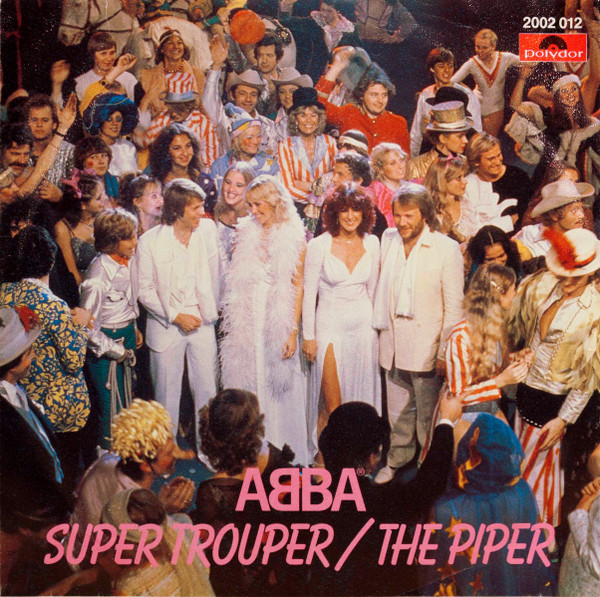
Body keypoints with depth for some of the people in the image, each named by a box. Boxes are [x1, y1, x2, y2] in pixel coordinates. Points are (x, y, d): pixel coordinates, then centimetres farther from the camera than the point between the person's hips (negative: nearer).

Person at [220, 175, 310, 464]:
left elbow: (298, 286, -4)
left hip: (278, 321, -3)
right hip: (246, 321, 3)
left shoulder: (293, 237, -3)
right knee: (245, 381, 7)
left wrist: (293, 331, -10)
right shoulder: (244, 233, 5)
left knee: (279, 384, 3)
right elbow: (234, 281, 9)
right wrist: (230, 325, 3)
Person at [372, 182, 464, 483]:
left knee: (428, 412, 4)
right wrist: (381, 325, 11)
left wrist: (445, 351, -10)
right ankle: (398, 458, 36)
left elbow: (454, 306, -8)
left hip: (426, 344, -4)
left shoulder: (447, 248, -9)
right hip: (393, 340, 4)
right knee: (398, 409, 17)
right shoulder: (388, 239, 5)